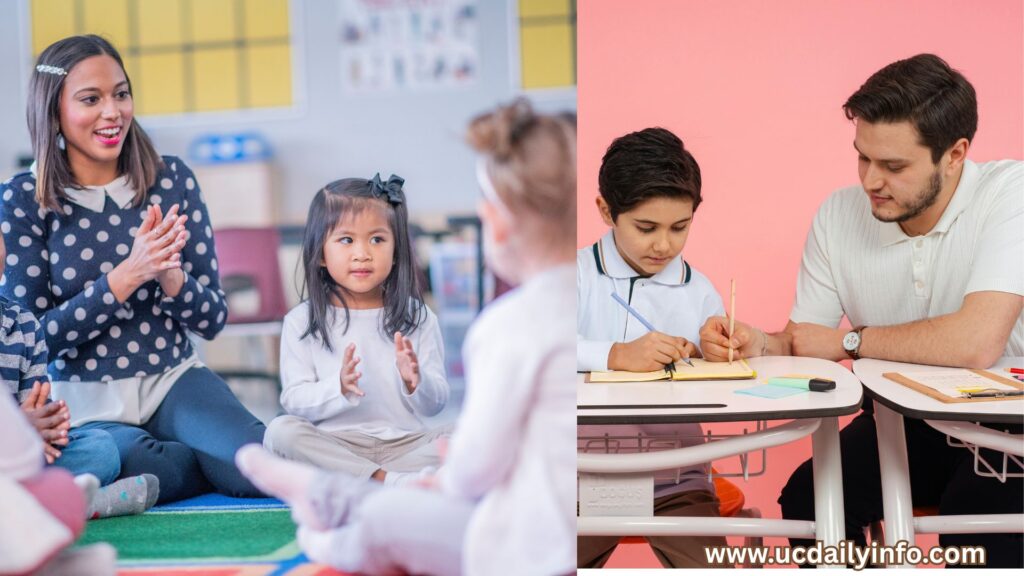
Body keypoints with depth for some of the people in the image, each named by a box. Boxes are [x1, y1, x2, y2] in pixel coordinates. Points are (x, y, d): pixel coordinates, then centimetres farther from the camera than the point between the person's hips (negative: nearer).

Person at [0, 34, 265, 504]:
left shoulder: (170, 179, 2)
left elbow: (212, 319, 2)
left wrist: (168, 274, -20)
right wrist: (126, 276, -20)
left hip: (175, 382, 2)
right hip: (83, 404, -1)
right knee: (136, 461, -38)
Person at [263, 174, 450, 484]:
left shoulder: (417, 317, 6)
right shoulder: (302, 322, 3)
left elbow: (436, 403, 5)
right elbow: (294, 401, -3)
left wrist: (416, 383, -17)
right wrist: (339, 388, -20)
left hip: (405, 443, 1)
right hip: (335, 445, 0)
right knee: (280, 432, -29)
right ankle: (392, 482, -31)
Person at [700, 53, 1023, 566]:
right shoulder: (838, 215, -5)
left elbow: (975, 343, -33)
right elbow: (803, 343, 3)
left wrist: (848, 341, -18)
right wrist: (759, 345, -22)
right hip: (898, 420, 4)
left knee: (981, 534, -31)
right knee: (806, 501, -18)